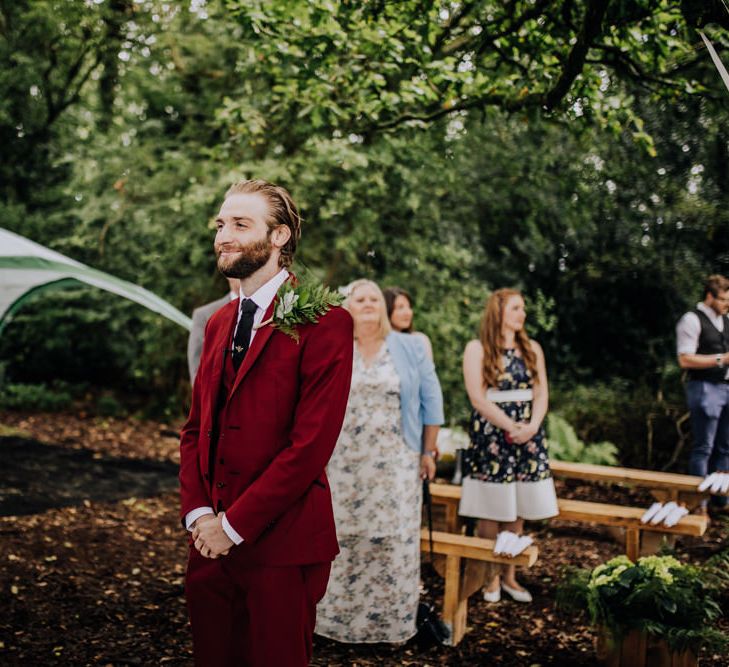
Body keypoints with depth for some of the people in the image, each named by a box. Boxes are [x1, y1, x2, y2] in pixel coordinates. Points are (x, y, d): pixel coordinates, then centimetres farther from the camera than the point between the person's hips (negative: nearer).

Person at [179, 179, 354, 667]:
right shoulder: (219, 323, 13)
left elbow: (311, 444, -17)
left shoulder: (323, 322, -11)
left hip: (281, 548, -6)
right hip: (212, 541, 6)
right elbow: (196, 428, 14)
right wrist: (198, 513, -1)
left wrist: (234, 524, -14)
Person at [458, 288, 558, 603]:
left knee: (517, 510, 6)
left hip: (527, 435, 4)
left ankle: (509, 575, 17)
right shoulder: (477, 349, -3)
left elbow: (541, 393, 6)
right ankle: (491, 577, 10)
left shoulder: (532, 349, 11)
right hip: (491, 434, -4)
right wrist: (510, 426, -14)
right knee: (491, 511, -1)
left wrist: (532, 426, -11)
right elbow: (478, 398, -10)